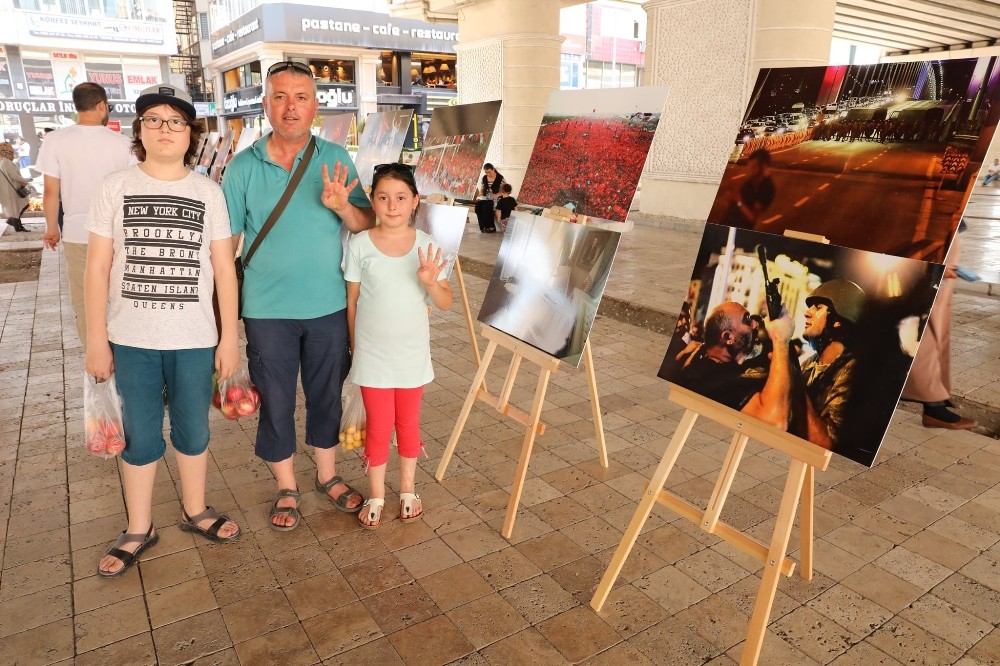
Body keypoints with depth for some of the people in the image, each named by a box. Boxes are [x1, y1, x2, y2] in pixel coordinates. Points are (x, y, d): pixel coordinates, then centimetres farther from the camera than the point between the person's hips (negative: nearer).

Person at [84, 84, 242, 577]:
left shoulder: (208, 193, 1)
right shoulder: (115, 188, 0)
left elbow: (224, 268, 1)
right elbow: (97, 268, 0)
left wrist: (230, 337, -1)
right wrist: (96, 340, -2)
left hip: (194, 339, 0)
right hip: (131, 339, 0)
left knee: (193, 431, 13)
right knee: (140, 436, 10)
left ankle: (195, 510, 34)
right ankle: (138, 529, 28)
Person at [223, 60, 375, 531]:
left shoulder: (336, 160, 0)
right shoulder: (243, 166, -3)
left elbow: (367, 225, -1)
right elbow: (225, 241, 0)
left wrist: (342, 207, -22)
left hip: (329, 306, 1)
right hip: (267, 310, -1)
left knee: (327, 394, 15)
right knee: (275, 400, 11)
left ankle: (328, 475, 37)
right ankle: (286, 488, 32)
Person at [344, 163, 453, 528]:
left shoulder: (427, 245, -6)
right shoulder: (360, 245, -9)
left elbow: (446, 303, -5)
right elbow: (352, 302, 0)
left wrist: (430, 281, -25)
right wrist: (355, 347, 4)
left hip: (413, 354, 1)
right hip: (372, 357, -1)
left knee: (408, 423, 16)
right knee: (379, 426, 9)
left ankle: (407, 490, 35)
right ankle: (376, 495, 30)